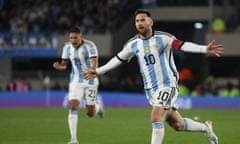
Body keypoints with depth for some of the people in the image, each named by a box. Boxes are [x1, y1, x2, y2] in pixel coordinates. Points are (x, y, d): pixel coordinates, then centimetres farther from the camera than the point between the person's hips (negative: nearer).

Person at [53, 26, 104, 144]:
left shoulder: (89, 46, -17)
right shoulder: (67, 47, -2)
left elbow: (95, 63, -26)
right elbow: (64, 64, 7)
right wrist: (58, 66, -17)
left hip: (90, 81, -3)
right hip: (76, 81, 3)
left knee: (90, 113, 2)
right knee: (73, 106, -17)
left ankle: (98, 107, 42)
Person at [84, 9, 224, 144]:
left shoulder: (163, 38, -11)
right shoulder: (132, 44, 5)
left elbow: (182, 45, -24)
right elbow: (118, 59, 19)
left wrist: (205, 49, -39)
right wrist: (98, 71, 22)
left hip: (167, 84, -5)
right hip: (150, 89, 5)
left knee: (156, 118, -21)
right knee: (178, 125, 7)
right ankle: (205, 128, 33)